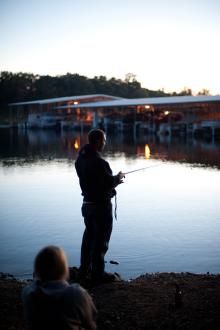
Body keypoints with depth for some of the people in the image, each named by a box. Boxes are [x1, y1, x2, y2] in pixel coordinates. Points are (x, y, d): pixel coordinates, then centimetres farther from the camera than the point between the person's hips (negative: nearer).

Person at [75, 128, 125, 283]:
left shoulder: (81, 158, 3)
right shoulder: (98, 162, -25)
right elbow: (109, 183, -21)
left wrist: (113, 179, 9)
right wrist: (118, 177, -1)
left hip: (87, 203, 9)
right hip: (101, 205, -9)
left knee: (89, 235, 21)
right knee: (101, 239, 1)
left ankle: (85, 268, 32)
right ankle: (98, 273, 9)